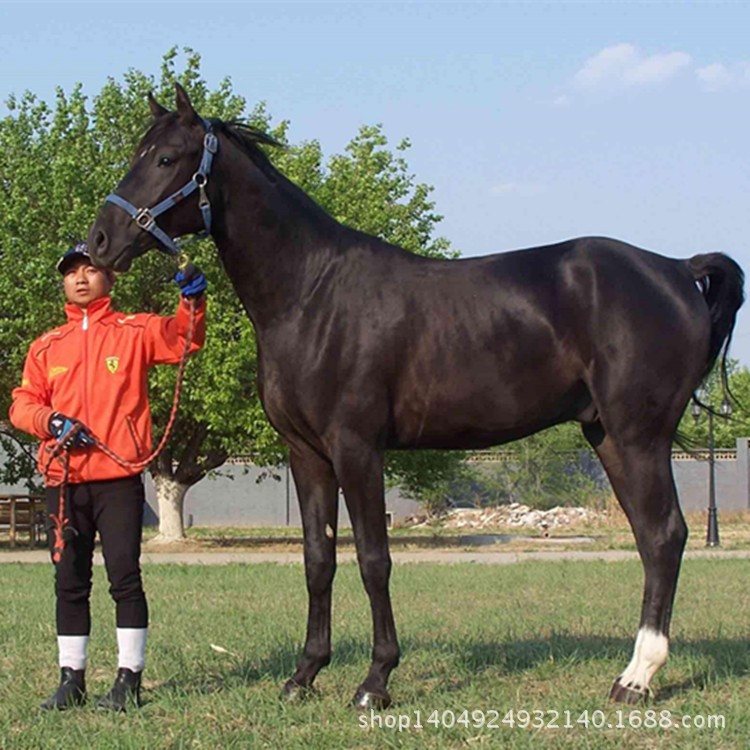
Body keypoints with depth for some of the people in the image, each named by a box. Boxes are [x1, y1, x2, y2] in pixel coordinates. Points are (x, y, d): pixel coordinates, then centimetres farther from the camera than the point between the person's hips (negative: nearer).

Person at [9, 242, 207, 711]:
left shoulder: (135, 332, 7)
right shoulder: (46, 347, 15)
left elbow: (182, 339, -8)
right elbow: (23, 404, 11)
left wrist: (193, 302, -26)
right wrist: (51, 420, -9)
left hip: (119, 480, -3)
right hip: (63, 481, 4)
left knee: (125, 577, -6)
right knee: (70, 581, 7)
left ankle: (129, 678, 0)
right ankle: (72, 678, 14)